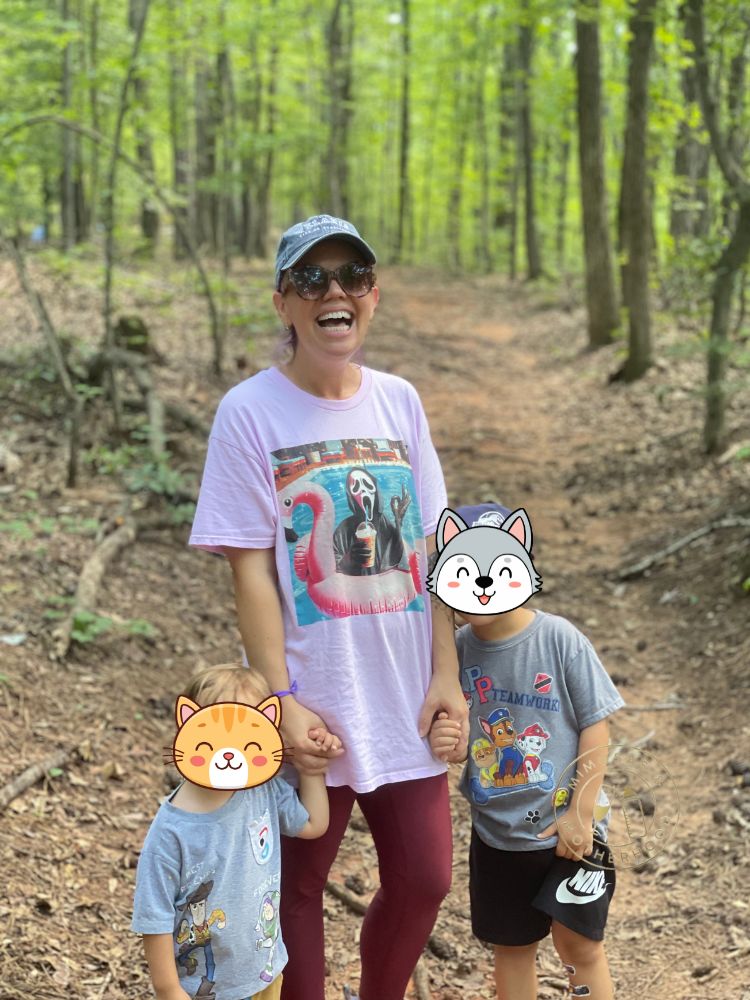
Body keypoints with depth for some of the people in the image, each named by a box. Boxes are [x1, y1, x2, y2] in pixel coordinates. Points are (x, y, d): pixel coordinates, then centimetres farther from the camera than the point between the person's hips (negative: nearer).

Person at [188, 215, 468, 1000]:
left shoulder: (398, 402, 4)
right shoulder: (250, 413, -8)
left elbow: (428, 548, 5)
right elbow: (251, 571, -10)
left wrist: (446, 675, 0)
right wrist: (282, 700, -15)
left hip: (406, 701, 4)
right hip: (314, 710, -4)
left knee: (422, 879, 13)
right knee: (297, 887, 10)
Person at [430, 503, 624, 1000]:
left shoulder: (560, 639, -16)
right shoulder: (458, 648, -6)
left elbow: (596, 725, -11)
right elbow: (453, 733, 4)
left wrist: (582, 812, -12)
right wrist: (449, 744, -20)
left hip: (567, 827, -3)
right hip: (496, 830, 3)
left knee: (579, 943, 6)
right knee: (512, 947, 16)